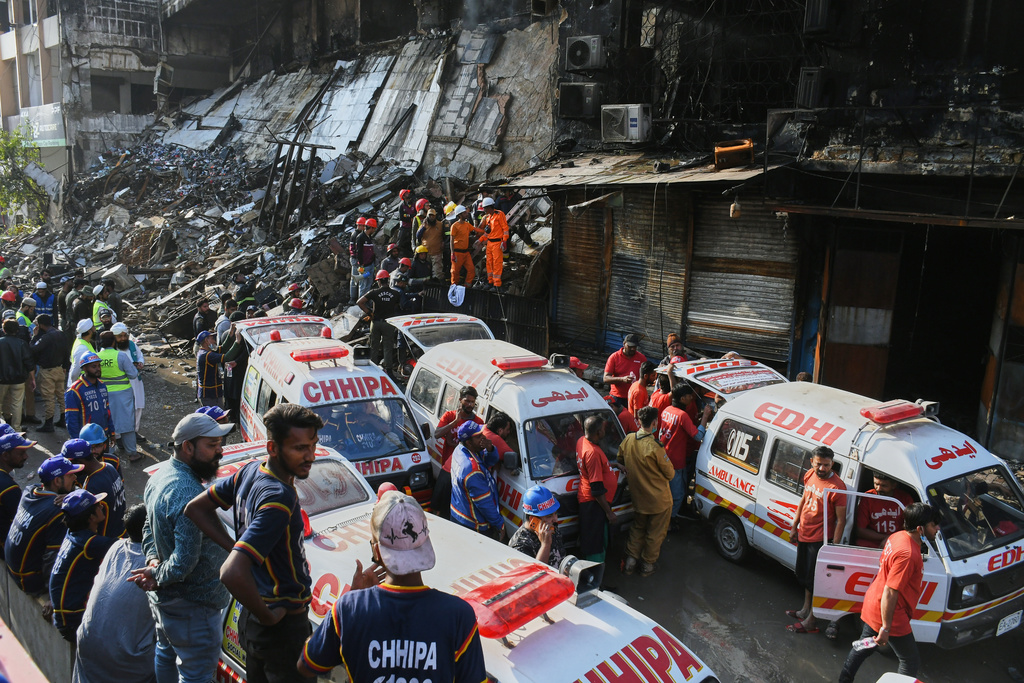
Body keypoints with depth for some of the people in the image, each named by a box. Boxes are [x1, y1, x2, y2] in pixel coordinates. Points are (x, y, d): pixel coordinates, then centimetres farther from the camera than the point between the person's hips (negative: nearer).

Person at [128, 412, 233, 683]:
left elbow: (149, 527, 14)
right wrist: (157, 576, -15)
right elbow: (184, 560, -33)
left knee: (166, 652, 30)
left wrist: (152, 558, -2)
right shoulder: (189, 495, -32)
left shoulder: (159, 476, 0)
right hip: (191, 604, -10)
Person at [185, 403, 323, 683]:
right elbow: (232, 574, -38)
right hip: (283, 628, -9)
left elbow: (196, 508, 12)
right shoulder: (278, 498, -30)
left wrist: (235, 548, 5)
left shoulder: (250, 471, -2)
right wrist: (267, 616, -22)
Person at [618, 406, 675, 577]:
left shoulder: (627, 440, -11)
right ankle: (647, 565, 27)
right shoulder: (655, 447, -29)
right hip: (659, 500, -5)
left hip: (638, 497, 5)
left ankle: (630, 561, 26)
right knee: (655, 533, 15)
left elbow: (621, 460, 9)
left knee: (637, 529, 25)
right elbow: (670, 474, -16)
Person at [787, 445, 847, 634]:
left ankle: (811, 621, 16)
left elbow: (841, 520, -19)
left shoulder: (837, 487, -22)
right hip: (804, 534, 8)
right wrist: (795, 527, 17)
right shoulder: (810, 475, 0)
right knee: (805, 574, 22)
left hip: (820, 539, -8)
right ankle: (805, 610, 41)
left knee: (815, 579, 3)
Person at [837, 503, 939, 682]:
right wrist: (886, 628, -23)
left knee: (863, 648, 26)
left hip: (872, 605, 10)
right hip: (889, 614, -10)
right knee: (911, 663, 7)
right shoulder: (908, 555, -28)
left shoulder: (898, 536, 1)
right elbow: (890, 592, -28)